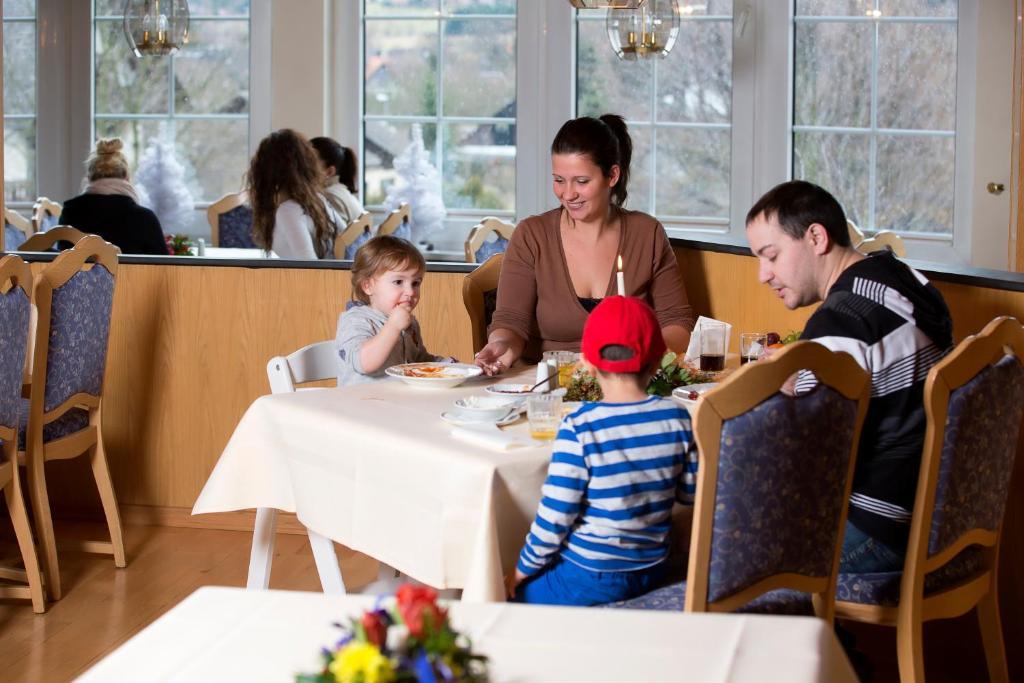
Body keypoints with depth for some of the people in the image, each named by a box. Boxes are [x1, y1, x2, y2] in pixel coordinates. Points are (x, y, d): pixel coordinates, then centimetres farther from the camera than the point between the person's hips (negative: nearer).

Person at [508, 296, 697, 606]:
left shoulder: (579, 429, -20)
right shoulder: (676, 418, -7)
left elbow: (554, 516, -16)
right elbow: (691, 492, 4)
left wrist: (524, 568, -1)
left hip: (590, 578, -6)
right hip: (652, 571, 6)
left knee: (517, 593, 16)